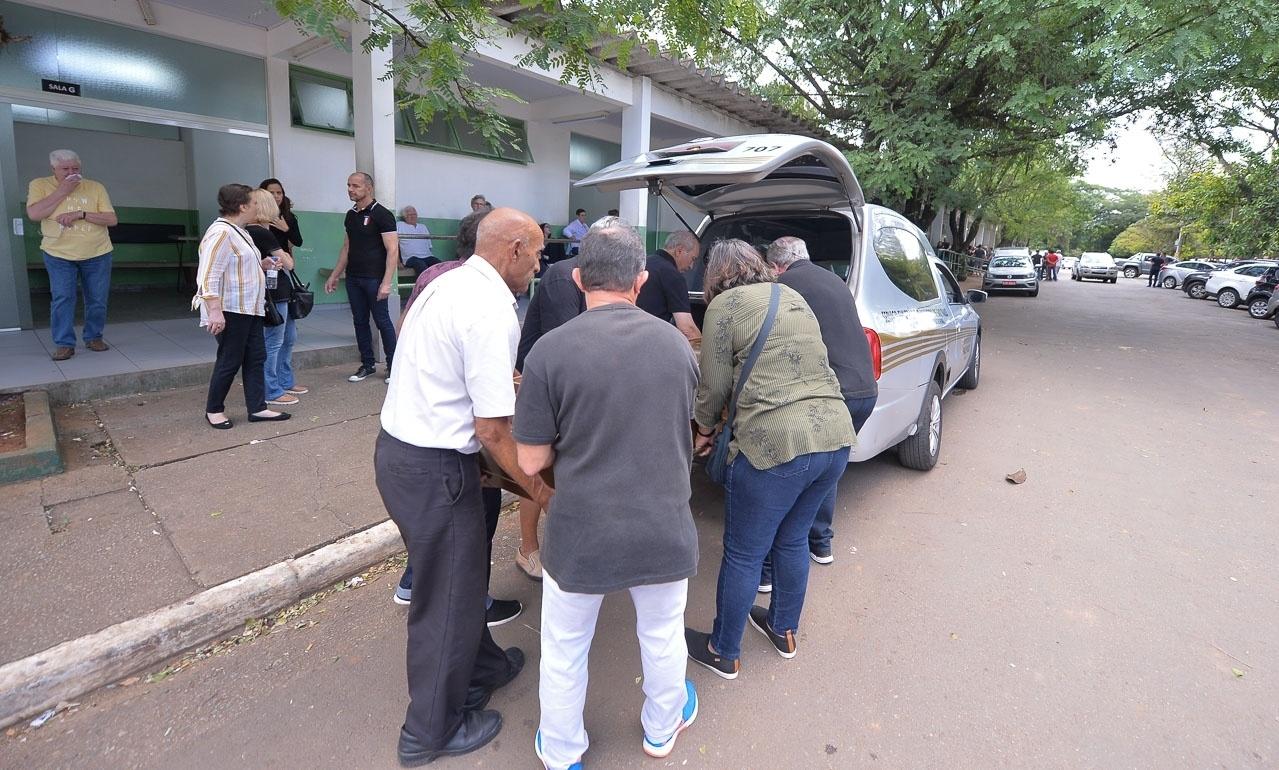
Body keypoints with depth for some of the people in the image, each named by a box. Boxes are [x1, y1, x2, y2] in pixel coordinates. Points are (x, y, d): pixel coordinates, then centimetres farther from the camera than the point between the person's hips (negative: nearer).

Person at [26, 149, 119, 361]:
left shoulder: (95, 187, 0)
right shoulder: (39, 185, 0)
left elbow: (112, 220, -6)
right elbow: (34, 214, -14)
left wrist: (81, 214, -20)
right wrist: (61, 191, -15)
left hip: (97, 254, 1)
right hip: (58, 254, -1)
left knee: (97, 300, 5)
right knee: (61, 298, -7)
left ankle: (94, 337, 21)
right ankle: (64, 343, 0)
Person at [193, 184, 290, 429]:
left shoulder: (239, 231, 13)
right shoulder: (221, 232, -18)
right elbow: (209, 275, -24)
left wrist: (261, 264, 9)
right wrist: (214, 311, -28)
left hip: (248, 309, 10)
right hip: (230, 311, -10)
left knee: (256, 357, 10)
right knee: (230, 362, 1)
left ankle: (257, 408, 17)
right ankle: (213, 410, 19)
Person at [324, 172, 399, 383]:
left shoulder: (382, 214, -8)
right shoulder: (351, 215, 13)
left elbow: (392, 249, -14)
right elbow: (346, 248, 21)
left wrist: (387, 282, -21)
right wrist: (335, 275, 17)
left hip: (374, 279, -7)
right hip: (353, 278, 7)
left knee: (382, 321, -2)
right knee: (360, 322, 10)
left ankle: (393, 366, 8)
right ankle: (367, 365, 19)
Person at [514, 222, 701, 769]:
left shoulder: (550, 350, -16)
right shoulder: (676, 344, -5)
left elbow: (531, 461, -9)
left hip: (581, 535, -2)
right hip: (665, 531, 3)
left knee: (564, 651, 22)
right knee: (662, 639, 27)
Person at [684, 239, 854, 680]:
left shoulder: (724, 305, -3)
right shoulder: (793, 297, 17)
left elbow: (714, 387, -3)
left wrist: (704, 431, 17)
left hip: (777, 444, -7)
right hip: (836, 436, 8)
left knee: (744, 554, 10)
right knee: (792, 540, 25)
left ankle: (723, 652, 29)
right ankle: (784, 630, 44)